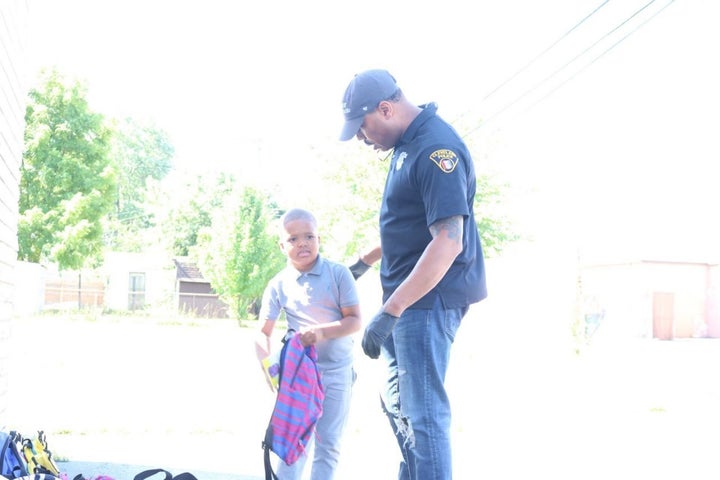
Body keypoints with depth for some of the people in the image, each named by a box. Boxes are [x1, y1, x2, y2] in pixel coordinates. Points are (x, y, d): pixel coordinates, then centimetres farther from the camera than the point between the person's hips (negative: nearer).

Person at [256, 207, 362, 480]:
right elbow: (264, 333, -3)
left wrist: (322, 332, -27)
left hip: (337, 371, 0)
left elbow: (355, 321, -11)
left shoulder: (338, 274, -8)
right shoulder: (278, 285, -4)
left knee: (328, 442, 5)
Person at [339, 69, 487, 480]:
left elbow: (448, 241, -29)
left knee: (424, 412, -9)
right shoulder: (408, 144, 10)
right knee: (397, 401, 21)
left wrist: (389, 312, -30)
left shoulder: (436, 149, -21)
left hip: (429, 297, -11)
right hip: (407, 294, 11)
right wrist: (366, 261, 32)